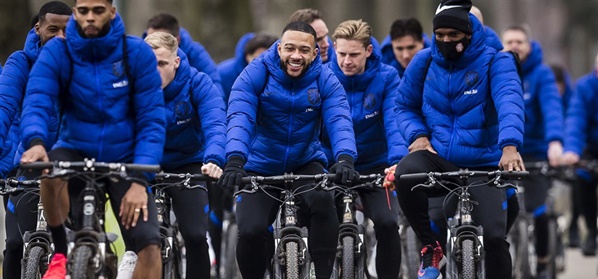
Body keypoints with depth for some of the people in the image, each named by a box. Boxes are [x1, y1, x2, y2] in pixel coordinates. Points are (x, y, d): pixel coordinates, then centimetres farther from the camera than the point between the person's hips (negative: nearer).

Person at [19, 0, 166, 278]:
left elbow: (151, 120, -10)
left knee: (149, 244, -19)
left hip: (123, 160, 0)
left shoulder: (137, 53, -10)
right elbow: (36, 102, -23)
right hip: (77, 152, 0)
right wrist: (35, 142, -45)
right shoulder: (56, 52, -10)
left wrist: (139, 180, -21)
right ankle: (59, 252, -13)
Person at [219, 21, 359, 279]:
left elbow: (339, 121, -24)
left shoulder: (325, 80, -10)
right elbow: (239, 118, -27)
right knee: (250, 231, -19)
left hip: (306, 162, 0)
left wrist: (344, 159, -44)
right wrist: (235, 161, -45)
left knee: (322, 201, -30)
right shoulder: (255, 74, -15)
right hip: (261, 167, 0)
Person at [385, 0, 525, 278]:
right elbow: (404, 106, 14)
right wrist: (417, 135, -8)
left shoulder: (495, 61, -8)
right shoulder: (424, 61, 1)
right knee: (403, 174, -33)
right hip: (437, 159, 2)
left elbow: (509, 102, -25)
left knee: (495, 236, -19)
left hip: (483, 165, -2)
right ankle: (431, 249, -10)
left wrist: (510, 146, -45)